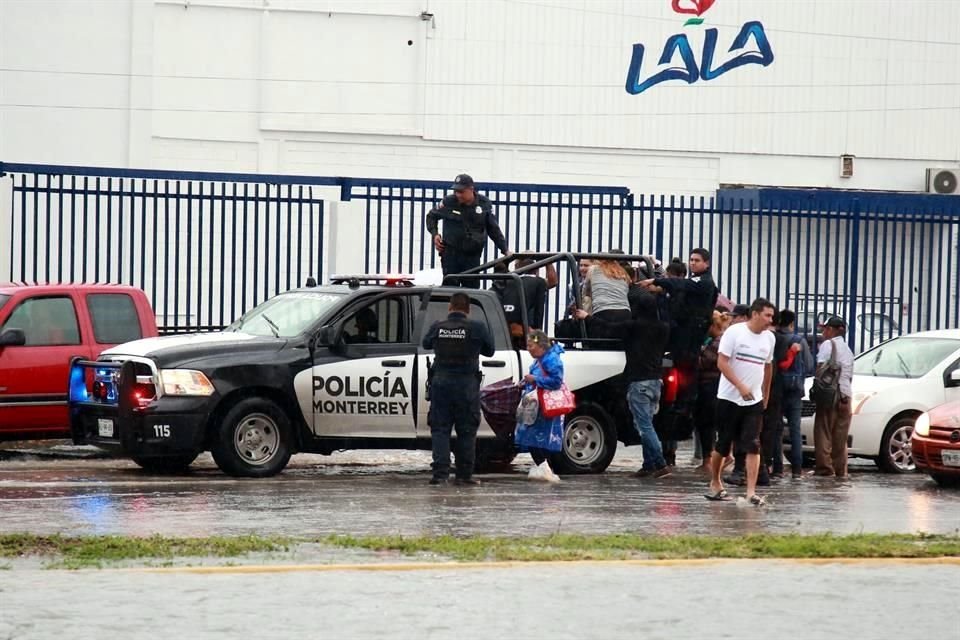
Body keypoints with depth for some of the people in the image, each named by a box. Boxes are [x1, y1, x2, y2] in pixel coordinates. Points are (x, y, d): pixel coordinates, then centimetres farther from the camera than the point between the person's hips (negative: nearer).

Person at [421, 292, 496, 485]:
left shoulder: (438, 327, 0)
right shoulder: (477, 328, -6)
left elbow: (426, 344, 18)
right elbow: (489, 350, 8)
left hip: (441, 382, 1)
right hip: (467, 384, -1)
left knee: (440, 429, 5)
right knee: (466, 431, 7)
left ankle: (440, 473, -5)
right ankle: (464, 475, 8)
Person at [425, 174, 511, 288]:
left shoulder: (484, 204, -1)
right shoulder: (449, 202, -5)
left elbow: (494, 229, 8)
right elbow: (431, 216, 12)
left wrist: (505, 250, 6)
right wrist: (435, 234, -3)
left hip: (473, 256, 2)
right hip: (451, 253, -2)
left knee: (472, 288, 5)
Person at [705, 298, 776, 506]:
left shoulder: (769, 337, 7)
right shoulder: (734, 332, -9)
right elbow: (722, 363, -14)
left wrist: (765, 396, 20)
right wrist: (740, 386, -22)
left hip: (754, 401, 4)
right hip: (729, 397, -4)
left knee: (753, 446, -7)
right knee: (723, 444, 6)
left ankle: (751, 492, -11)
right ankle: (715, 484, 25)